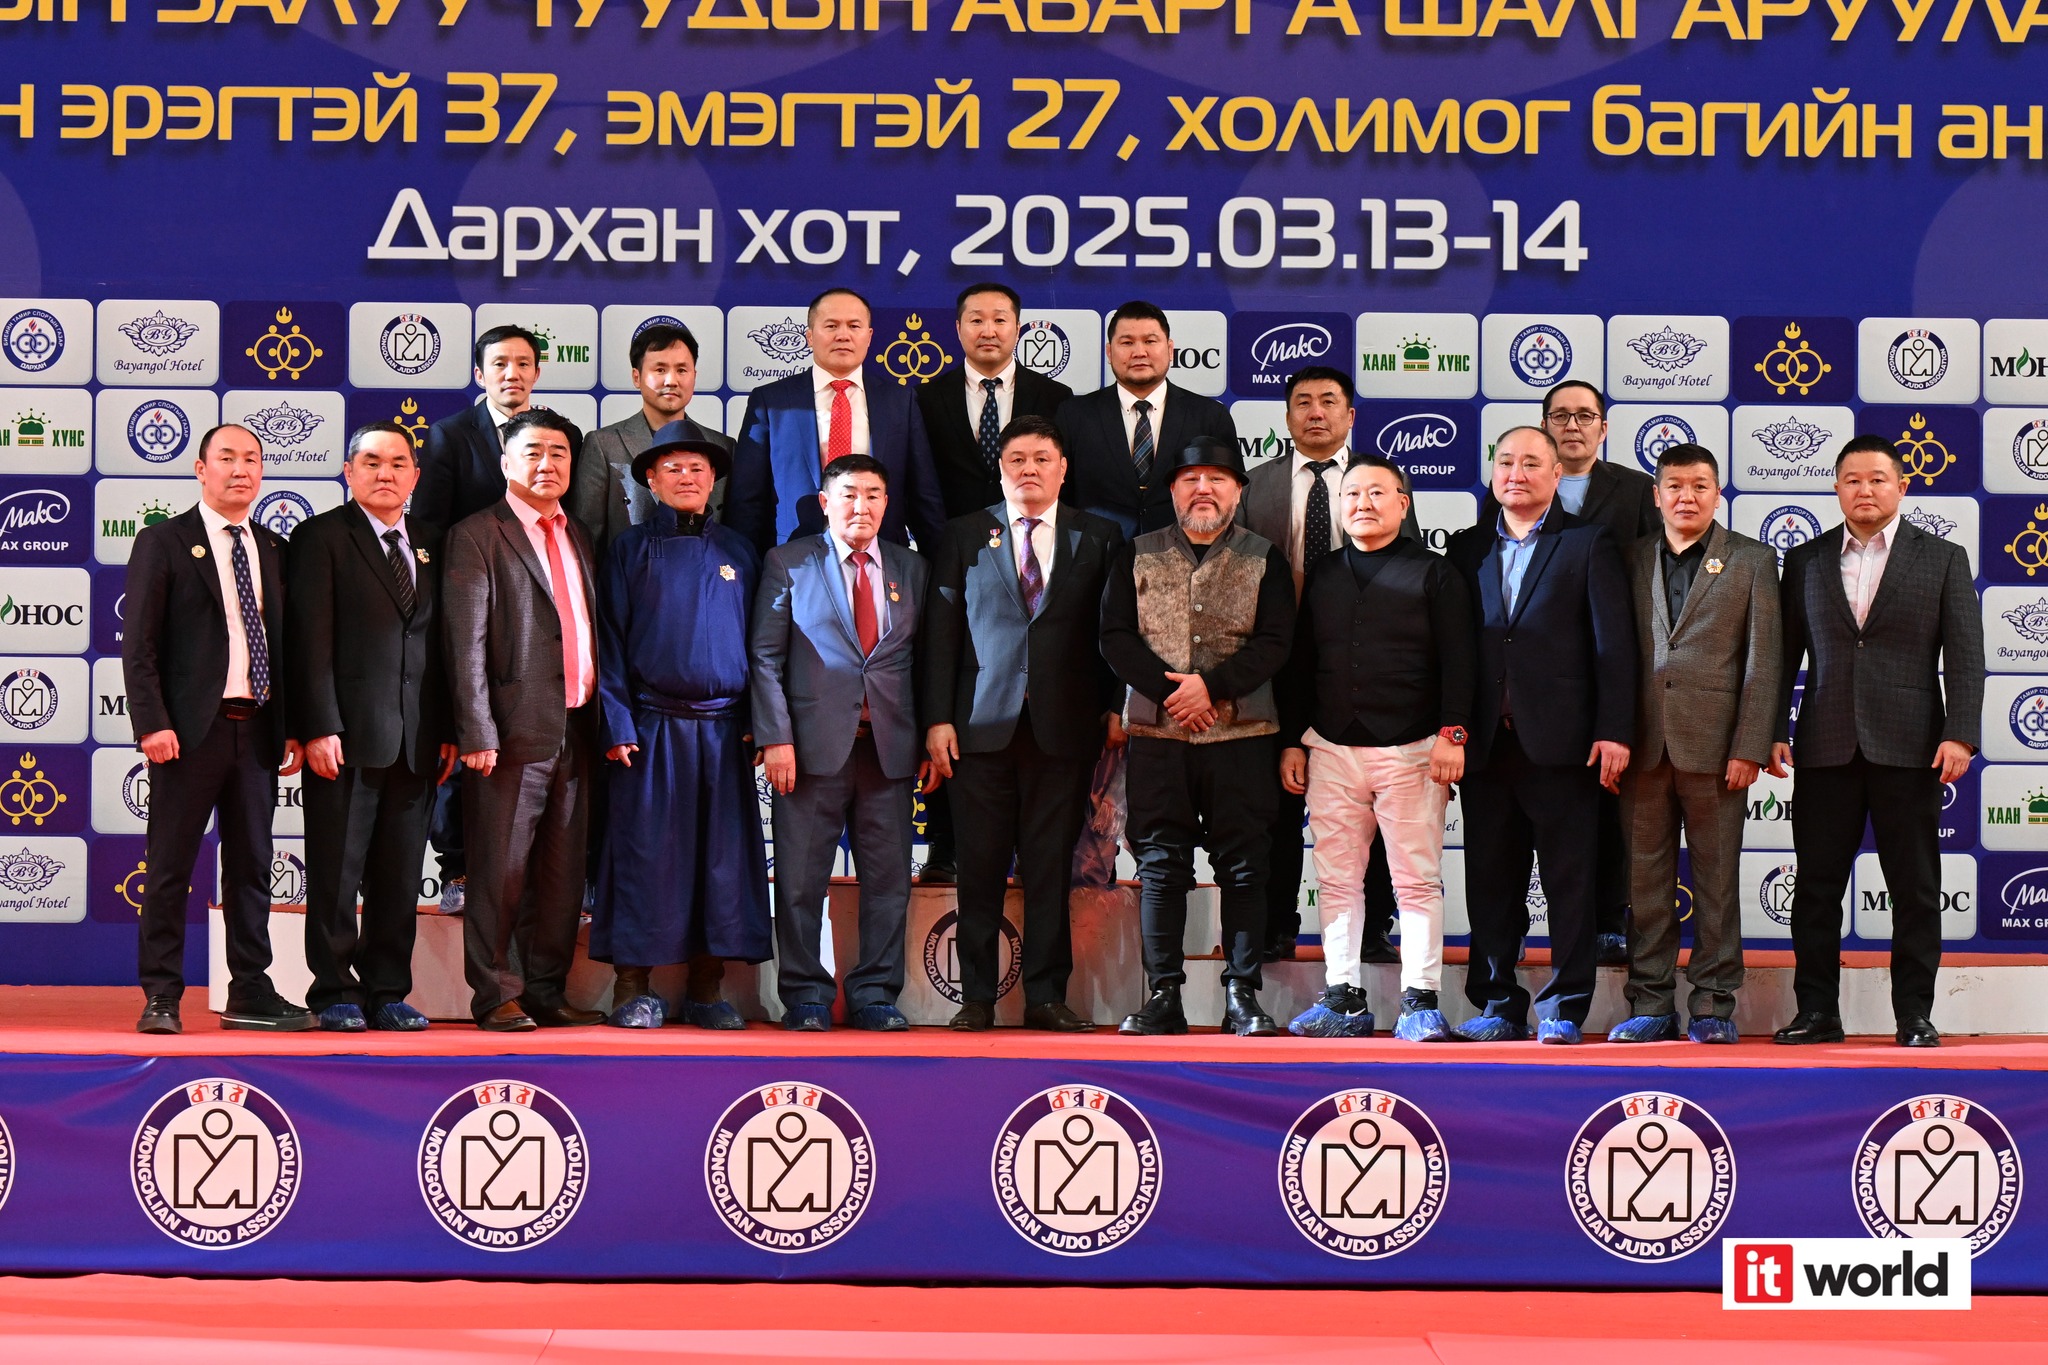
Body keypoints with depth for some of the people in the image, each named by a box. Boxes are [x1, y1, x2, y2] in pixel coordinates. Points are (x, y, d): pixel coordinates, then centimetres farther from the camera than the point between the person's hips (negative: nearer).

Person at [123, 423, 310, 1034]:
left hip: (256, 730, 5)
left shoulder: (273, 549, 15)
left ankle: (250, 994, 15)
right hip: (191, 729, -5)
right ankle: (161, 998, 4)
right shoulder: (163, 543, 0)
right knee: (170, 868, -1)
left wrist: (290, 726, 8)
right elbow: (139, 645, -5)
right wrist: (152, 724, -15)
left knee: (251, 867, 9)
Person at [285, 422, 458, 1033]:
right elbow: (310, 639, -7)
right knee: (336, 874, 0)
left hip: (415, 740, 5)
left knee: (401, 877, 7)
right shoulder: (321, 537, 0)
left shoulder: (431, 544, 16)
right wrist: (319, 728, -15)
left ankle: (387, 992, 14)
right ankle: (334, 993, 7)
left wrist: (448, 730, 9)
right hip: (347, 734, -5)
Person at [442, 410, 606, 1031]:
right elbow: (466, 646, -8)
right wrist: (478, 734, -15)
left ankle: (547, 993, 16)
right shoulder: (477, 537, -1)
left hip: (575, 732, 6)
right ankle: (496, 997, 4)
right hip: (515, 732, -6)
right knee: (501, 871, -3)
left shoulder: (577, 537, 19)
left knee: (562, 874, 9)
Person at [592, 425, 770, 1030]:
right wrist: (618, 724, -7)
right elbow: (611, 639, 2)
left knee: (723, 856, 2)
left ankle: (706, 989, 9)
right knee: (646, 855, -4)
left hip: (723, 728, 3)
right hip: (652, 726, -2)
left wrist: (757, 720, 3)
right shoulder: (632, 548, 6)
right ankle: (634, 989, 2)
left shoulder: (736, 550, 13)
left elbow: (757, 638, 13)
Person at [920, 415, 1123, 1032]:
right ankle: (977, 997, 8)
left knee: (1052, 865, 1)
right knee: (981, 866, 1)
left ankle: (1046, 997, 8)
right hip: (983, 724, 0)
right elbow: (941, 632, 5)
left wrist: (1114, 708, 1)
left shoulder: (1098, 539, 10)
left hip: (1063, 726, 0)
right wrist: (938, 719, -2)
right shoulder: (964, 535, 9)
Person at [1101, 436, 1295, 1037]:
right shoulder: (1138, 556, 11)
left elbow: (1274, 642, -2)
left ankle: (1242, 994, 3)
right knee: (1160, 864, 2)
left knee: (1244, 866, -1)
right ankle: (1163, 996, 5)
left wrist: (1212, 686, -14)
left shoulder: (1264, 559, 8)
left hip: (1241, 733, -1)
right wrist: (1168, 689, -11)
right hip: (1156, 734, 1)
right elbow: (1115, 635, 2)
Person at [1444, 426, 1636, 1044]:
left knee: (1569, 879, 0)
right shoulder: (1467, 550, 15)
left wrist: (1613, 731, -9)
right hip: (1485, 740, 3)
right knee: (1490, 878, 6)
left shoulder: (1589, 545, 5)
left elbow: (1613, 643, -1)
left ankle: (1565, 1008, 6)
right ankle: (1497, 1005, 14)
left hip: (1559, 739, -3)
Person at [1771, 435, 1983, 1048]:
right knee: (1816, 886, 3)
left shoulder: (1943, 558, 6)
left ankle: (1914, 1014, 9)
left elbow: (1965, 655, 0)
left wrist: (1959, 735, -10)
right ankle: (1817, 1012, 10)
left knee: (1915, 889, 2)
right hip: (1825, 746, 2)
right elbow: (1786, 653, 10)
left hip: (1908, 747, -2)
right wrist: (1773, 732, 2)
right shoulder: (1805, 561, 11)